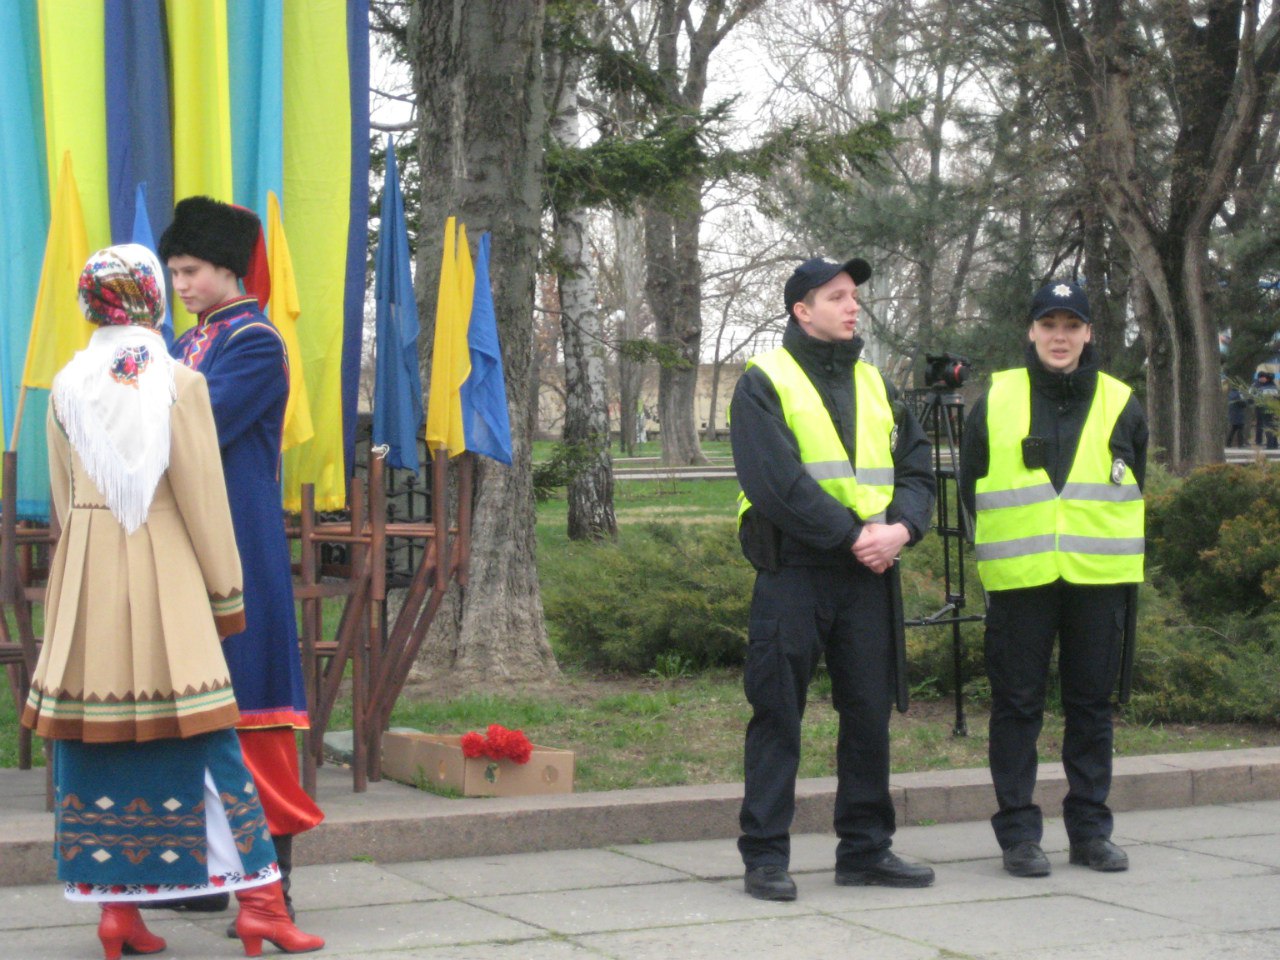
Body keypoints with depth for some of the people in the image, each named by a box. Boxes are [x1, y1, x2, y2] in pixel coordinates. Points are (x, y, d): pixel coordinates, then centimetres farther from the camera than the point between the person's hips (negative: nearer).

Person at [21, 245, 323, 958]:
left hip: (84, 580, 3)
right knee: (207, 736, -1)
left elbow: (62, 497, 9)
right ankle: (259, 899, -2)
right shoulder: (179, 383, -5)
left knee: (96, 737, 5)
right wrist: (227, 593, 4)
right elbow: (203, 497, -4)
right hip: (164, 577, -3)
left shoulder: (68, 386, 5)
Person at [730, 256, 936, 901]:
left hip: (867, 576, 6)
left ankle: (866, 848, 18)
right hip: (792, 575, -6)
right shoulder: (764, 383, -2)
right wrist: (853, 534, -16)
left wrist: (902, 527, -7)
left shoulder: (872, 383, 17)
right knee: (778, 714, -2)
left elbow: (915, 467, 13)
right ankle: (765, 856, 4)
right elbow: (776, 483, -14)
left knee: (870, 711, 8)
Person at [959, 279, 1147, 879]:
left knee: (1091, 703, 7)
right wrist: (998, 549, 7)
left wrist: (1113, 554, 12)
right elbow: (971, 488, 11)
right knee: (1017, 704, 0)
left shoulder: (1119, 405, 7)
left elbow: (1132, 491, 17)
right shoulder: (995, 403, 4)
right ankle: (1018, 833, 7)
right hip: (1018, 581, -1)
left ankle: (1090, 828, 17)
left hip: (1099, 580, 1)